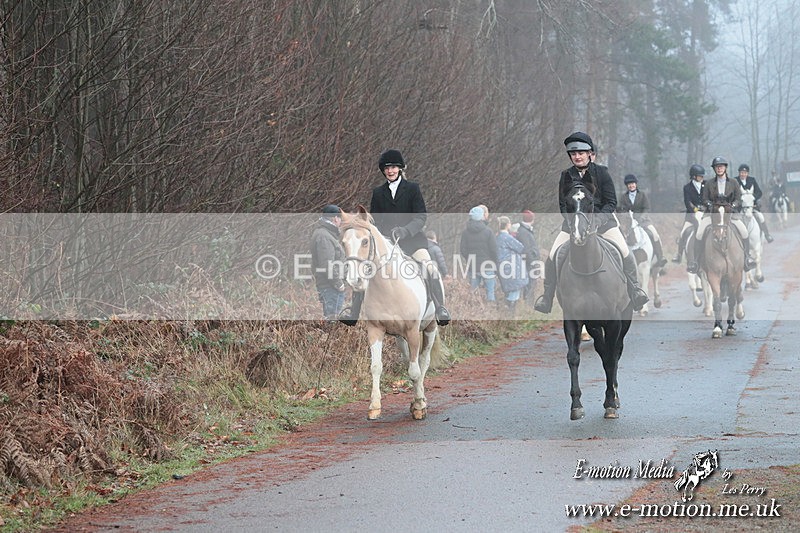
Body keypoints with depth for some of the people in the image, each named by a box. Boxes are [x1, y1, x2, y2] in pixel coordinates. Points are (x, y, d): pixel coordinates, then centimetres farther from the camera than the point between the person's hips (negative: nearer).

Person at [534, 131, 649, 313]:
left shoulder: (601, 172, -3)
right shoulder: (566, 176, 3)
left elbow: (611, 202, -5)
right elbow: (562, 204, 4)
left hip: (602, 220, -2)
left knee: (625, 253, -17)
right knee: (552, 257, -10)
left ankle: (635, 290, 0)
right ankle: (547, 296, 3)